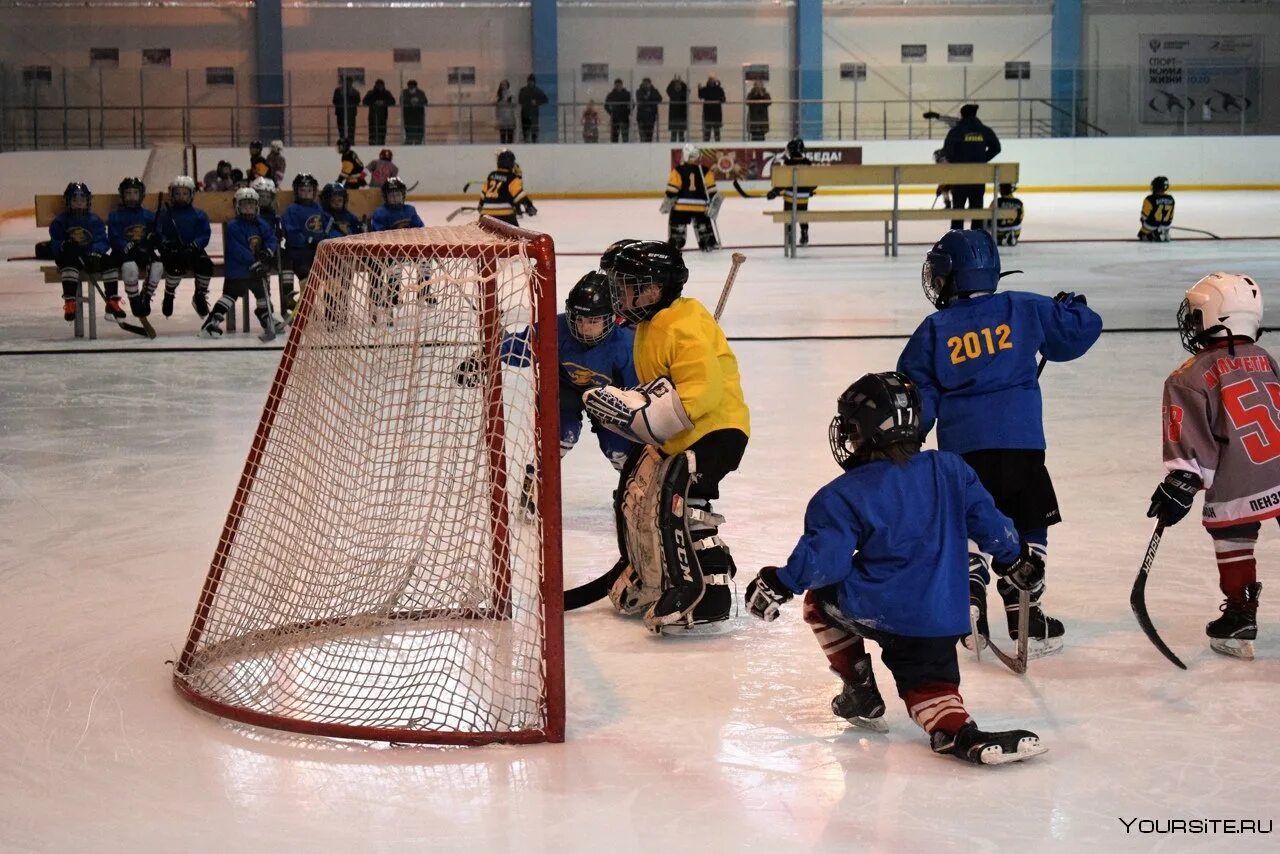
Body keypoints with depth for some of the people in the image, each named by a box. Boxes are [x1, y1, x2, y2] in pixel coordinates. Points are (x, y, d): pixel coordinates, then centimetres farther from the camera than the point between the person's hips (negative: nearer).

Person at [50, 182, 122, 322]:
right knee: (69, 263, -37)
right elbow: (55, 244, -1)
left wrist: (96, 252, -17)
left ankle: (112, 302, -16)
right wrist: (65, 246, -25)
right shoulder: (59, 222, 7)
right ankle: (69, 303, -37)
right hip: (71, 256, -3)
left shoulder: (95, 220, 13)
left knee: (109, 262, -23)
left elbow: (102, 242, 4)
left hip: (92, 256, 3)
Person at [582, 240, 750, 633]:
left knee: (677, 501, -24)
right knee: (638, 492, 15)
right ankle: (649, 581, 32)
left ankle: (708, 600, -21)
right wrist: (627, 404, -1)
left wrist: (638, 412, -31)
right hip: (675, 435, 11)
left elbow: (701, 392, -32)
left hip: (715, 430, -11)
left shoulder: (683, 327, -24)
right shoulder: (650, 326, 9)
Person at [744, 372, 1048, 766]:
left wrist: (780, 583, 1)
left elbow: (824, 557, -13)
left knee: (822, 597, 25)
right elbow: (988, 521, 9)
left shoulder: (844, 496, -8)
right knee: (927, 679, 14)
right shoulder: (949, 471, 5)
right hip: (941, 615, 4)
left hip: (876, 611, -3)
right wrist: (1016, 557, 26)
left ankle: (861, 694, 25)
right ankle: (958, 731, -19)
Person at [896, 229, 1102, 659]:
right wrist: (1070, 306, 35)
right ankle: (1025, 617, 9)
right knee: (1027, 528, 10)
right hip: (1021, 440, 0)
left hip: (961, 446, 0)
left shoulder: (934, 329, 4)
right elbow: (1081, 329, 13)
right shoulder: (1024, 309, 5)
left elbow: (916, 395, 4)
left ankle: (968, 597, -3)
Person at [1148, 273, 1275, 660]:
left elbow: (1190, 436, -12)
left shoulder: (1191, 376, -5)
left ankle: (1240, 620, 14)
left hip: (1236, 488, -5)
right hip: (1274, 476, 5)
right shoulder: (1265, 360, 13)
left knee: (1232, 543, 10)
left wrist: (1181, 482, -12)